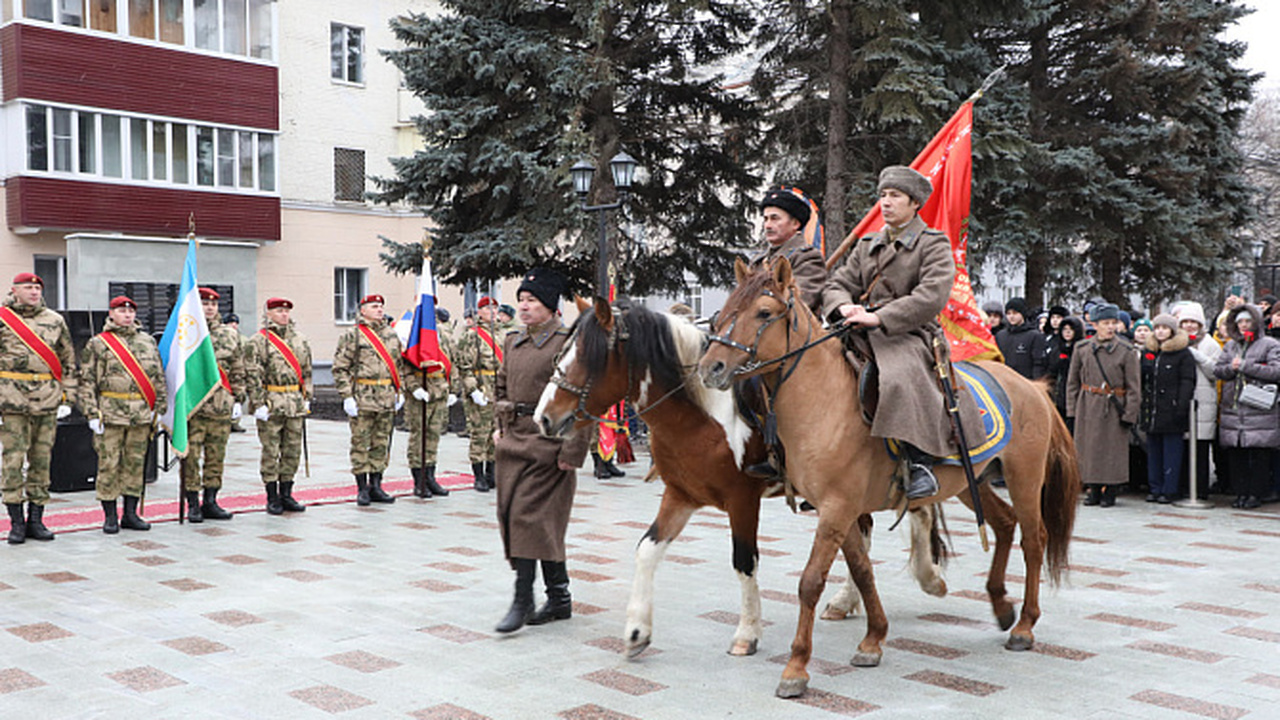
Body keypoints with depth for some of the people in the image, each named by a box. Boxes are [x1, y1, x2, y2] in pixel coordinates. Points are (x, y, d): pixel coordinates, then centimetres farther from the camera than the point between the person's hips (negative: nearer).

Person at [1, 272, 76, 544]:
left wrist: (67, 398, 9)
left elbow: (68, 361, 15)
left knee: (42, 461, 6)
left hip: (47, 403, 3)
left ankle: (36, 520, 15)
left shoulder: (55, 321, 11)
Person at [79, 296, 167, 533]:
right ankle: (110, 517, 9)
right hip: (111, 413, -3)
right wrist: (92, 413, -7)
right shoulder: (98, 344, 2)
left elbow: (158, 376, 15)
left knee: (135, 464, 7)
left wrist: (159, 407, 9)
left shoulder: (148, 342, 12)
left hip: (142, 414, 3)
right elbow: (87, 381, -1)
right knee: (109, 464, 0)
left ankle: (131, 514, 16)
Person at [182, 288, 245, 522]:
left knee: (216, 455, 8)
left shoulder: (230, 334, 11)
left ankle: (210, 502, 17)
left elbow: (238, 371, 14)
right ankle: (193, 505, 6)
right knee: (191, 455, -2)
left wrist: (238, 399, 10)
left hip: (221, 406, 4)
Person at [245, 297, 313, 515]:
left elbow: (306, 371, 17)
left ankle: (286, 494, 18)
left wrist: (307, 399, 12)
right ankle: (272, 497, 8)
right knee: (270, 452, 0)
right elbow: (253, 375, -9)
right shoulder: (258, 341, -5)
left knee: (292, 451, 8)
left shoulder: (299, 339, 12)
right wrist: (258, 404, -13)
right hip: (272, 405, -5)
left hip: (296, 404, 5)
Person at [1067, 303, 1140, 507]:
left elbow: (1134, 387, -1)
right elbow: (1073, 381, 9)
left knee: (1113, 449, 1)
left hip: (1114, 408, -2)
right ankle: (1093, 490, 16)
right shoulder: (1082, 348, 3)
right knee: (1089, 448, 4)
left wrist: (1129, 414, -6)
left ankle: (1109, 492, 13)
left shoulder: (1127, 351, -2)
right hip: (1088, 408, 2)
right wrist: (1072, 409, 4)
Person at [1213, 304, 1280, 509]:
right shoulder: (1230, 346, 18)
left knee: (1259, 454, -4)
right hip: (1232, 410, 5)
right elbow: (1217, 369, 13)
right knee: (1235, 454, 4)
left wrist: (1244, 365, -12)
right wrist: (1231, 368, -9)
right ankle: (1240, 492, 12)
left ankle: (1256, 494, 4)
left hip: (1259, 410, -4)